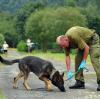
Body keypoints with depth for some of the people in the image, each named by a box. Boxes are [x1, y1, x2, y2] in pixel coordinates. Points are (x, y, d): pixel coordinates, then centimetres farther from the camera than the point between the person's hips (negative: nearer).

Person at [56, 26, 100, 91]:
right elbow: (67, 56, -7)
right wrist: (69, 71, -12)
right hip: (84, 42, 8)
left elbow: (87, 48, -30)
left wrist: (84, 62, -24)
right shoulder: (65, 42, -12)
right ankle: (80, 82, 1)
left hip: (93, 39, -8)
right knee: (78, 59, -1)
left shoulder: (74, 36, -37)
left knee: (95, 59, -21)